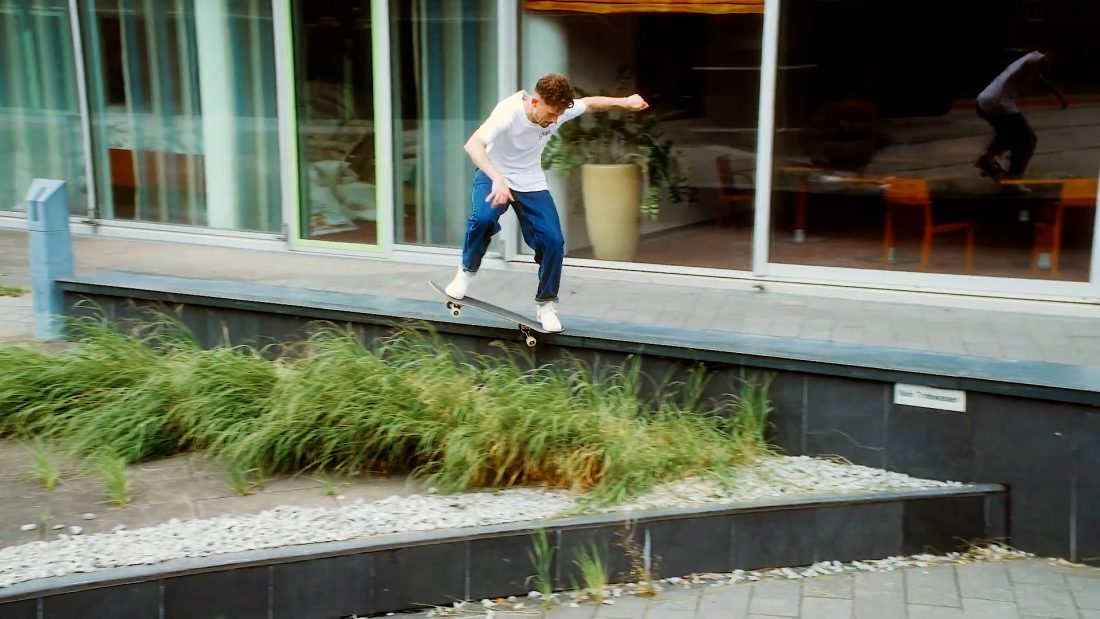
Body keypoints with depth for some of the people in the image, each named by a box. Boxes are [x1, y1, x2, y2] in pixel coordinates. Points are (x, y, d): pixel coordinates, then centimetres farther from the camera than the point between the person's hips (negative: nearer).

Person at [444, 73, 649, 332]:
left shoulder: (559, 111, -16)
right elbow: (473, 145, -46)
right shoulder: (508, 112, -32)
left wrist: (625, 102, -4)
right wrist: (497, 179, -59)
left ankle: (546, 305, 11)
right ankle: (467, 272, -7)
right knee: (483, 218, -35)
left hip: (531, 184, 4)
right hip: (494, 177, -4)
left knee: (553, 241, -10)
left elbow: (590, 103, 6)